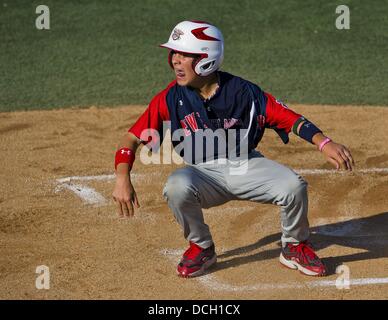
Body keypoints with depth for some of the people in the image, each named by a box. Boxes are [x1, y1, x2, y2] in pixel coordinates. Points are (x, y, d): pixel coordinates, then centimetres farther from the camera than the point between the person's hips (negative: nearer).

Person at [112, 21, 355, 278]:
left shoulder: (242, 91, -11)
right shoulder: (170, 99, -8)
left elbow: (287, 117, -14)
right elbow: (132, 138, -6)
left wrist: (324, 143, -29)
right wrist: (123, 179, -23)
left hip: (248, 166, 0)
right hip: (205, 174, 0)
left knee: (293, 186, -26)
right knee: (177, 187, -33)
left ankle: (295, 247, 6)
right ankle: (201, 248, -5)